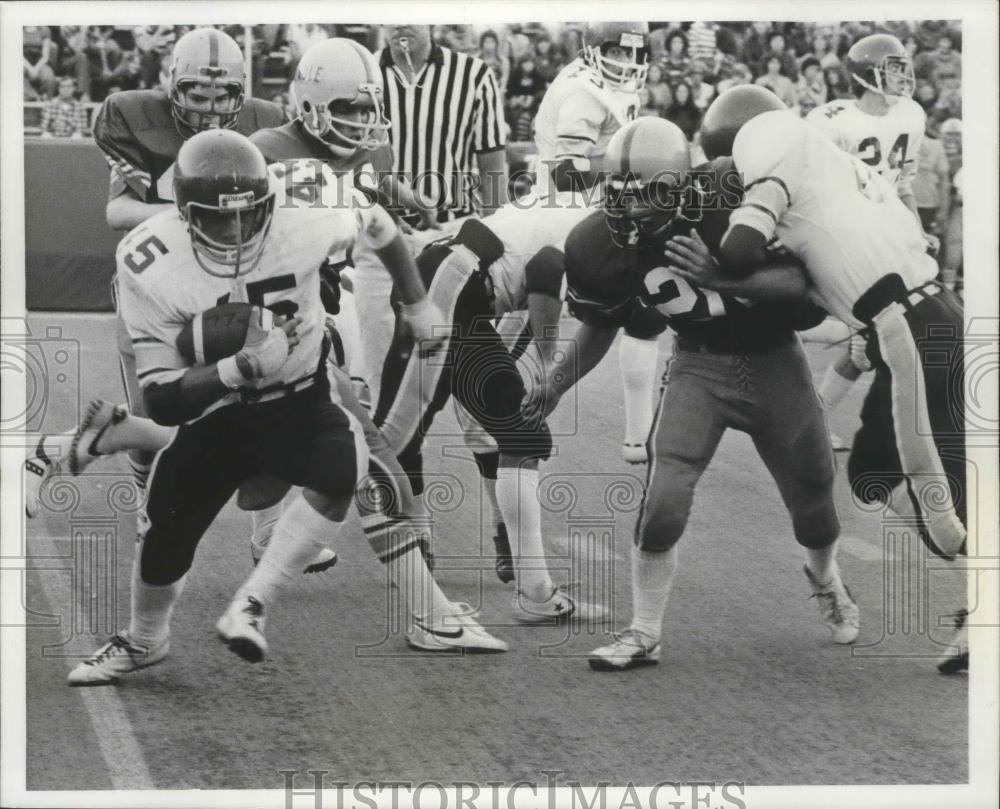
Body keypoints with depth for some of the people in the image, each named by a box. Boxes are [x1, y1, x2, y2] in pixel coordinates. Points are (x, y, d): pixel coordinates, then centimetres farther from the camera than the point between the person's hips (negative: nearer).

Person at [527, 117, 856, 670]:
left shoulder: (730, 196, -26)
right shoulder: (602, 248, -16)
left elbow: (799, 274, -14)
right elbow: (600, 329, 4)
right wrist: (553, 385, -3)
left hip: (772, 359, 0)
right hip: (699, 365, 1)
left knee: (813, 497, 11)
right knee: (664, 496, -18)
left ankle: (825, 579, 46)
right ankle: (644, 634, -2)